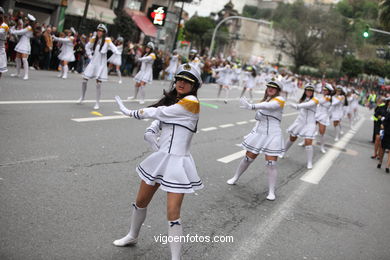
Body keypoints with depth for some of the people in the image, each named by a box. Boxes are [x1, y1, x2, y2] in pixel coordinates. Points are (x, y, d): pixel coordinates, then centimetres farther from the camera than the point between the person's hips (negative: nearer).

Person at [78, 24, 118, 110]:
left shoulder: (107, 40, -9)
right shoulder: (93, 39, 3)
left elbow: (115, 50, -13)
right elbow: (87, 47, 18)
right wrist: (89, 55, 10)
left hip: (101, 65, -4)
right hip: (92, 63, 4)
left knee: (98, 83, -5)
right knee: (84, 81, 3)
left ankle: (98, 103, 5)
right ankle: (82, 97, 26)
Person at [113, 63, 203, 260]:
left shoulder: (191, 102, -13)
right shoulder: (171, 100, 10)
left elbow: (158, 112, -13)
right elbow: (156, 121, 10)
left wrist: (129, 112, -1)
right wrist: (150, 135, -15)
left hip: (177, 163, -7)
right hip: (159, 158, 7)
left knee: (172, 214, -9)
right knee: (140, 202, 19)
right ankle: (132, 236, 44)